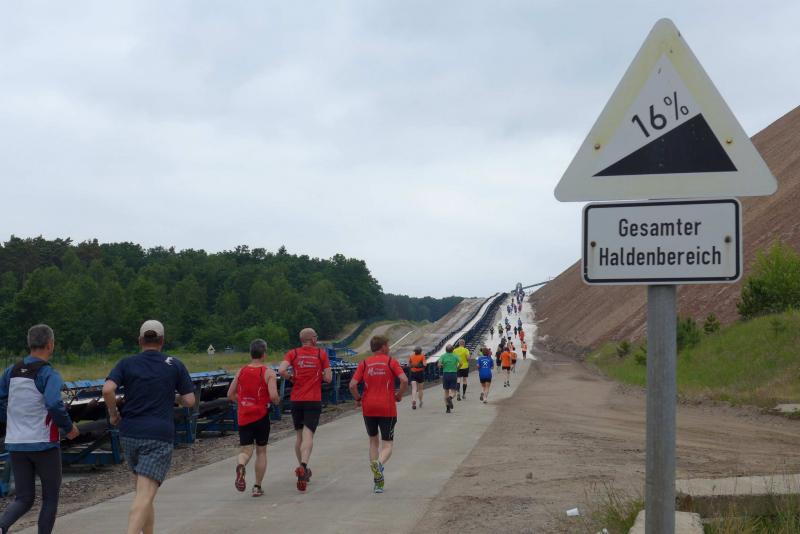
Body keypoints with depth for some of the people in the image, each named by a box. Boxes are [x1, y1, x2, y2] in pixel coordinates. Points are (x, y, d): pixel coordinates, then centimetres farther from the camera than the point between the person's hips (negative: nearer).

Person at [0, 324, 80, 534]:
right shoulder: (49, 374, -13)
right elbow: (54, 404, -27)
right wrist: (69, 428, -11)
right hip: (44, 444, -5)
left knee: (24, 498, 10)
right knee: (50, 498, 11)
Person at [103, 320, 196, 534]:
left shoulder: (126, 363, 5)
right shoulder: (175, 365, 3)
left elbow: (107, 389, -12)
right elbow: (189, 401, 1)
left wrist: (113, 413, 4)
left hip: (130, 434, 3)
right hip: (160, 436, -3)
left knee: (143, 489, 21)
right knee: (145, 494, -12)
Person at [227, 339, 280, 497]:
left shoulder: (241, 371, 4)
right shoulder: (268, 373, -8)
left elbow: (230, 394, 7)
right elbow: (273, 396, -19)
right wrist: (277, 401, 3)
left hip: (243, 416, 2)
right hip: (261, 416, -2)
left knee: (246, 450, 4)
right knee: (261, 451, 12)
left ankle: (240, 465, -31)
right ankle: (257, 487, 13)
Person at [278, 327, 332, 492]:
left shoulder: (293, 353, 3)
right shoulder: (321, 353, 2)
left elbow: (281, 370, -13)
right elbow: (328, 378, -2)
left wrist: (291, 378, 5)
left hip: (296, 399, 2)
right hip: (314, 400, -2)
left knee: (299, 435, 16)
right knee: (308, 435, -10)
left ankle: (302, 469, 24)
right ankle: (303, 467, -30)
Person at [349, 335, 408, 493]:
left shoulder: (364, 364, 4)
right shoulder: (391, 362, 0)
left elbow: (352, 385, -7)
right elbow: (404, 380, -13)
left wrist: (358, 399, 9)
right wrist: (399, 396, 3)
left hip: (368, 408, 2)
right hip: (387, 409, -2)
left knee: (373, 441, 19)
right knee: (387, 445, 5)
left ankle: (377, 481, 15)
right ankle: (379, 464, -30)